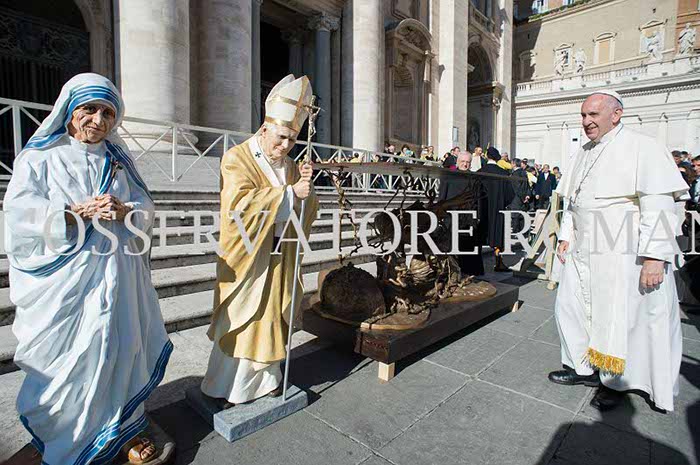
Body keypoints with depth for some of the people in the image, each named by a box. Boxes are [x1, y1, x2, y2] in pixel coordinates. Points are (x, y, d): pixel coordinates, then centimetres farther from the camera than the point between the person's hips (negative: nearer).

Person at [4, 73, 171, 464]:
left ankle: (124, 429, 26)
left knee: (120, 350, 9)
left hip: (118, 273, 3)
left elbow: (146, 206, 8)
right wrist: (77, 212, -19)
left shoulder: (119, 158, 12)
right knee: (66, 357, 6)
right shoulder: (40, 157, 2)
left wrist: (125, 211, -13)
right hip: (66, 275, -2)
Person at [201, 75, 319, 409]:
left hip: (279, 256, 6)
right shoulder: (236, 159, -8)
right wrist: (290, 191, -25)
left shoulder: (288, 165, 11)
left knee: (270, 317, 14)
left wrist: (306, 185, -11)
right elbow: (239, 203, -25)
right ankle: (223, 386, 24)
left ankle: (265, 378, 32)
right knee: (239, 321, 5)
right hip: (247, 256, -5)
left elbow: (307, 210, 9)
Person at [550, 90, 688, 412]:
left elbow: (659, 206, -15)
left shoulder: (642, 148, -8)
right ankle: (583, 367, 29)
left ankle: (614, 382, 24)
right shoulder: (583, 154, 14)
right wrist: (566, 237, 13)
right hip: (583, 252, 7)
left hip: (623, 253, -7)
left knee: (618, 317, 3)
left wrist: (655, 256, -21)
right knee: (569, 307, 10)